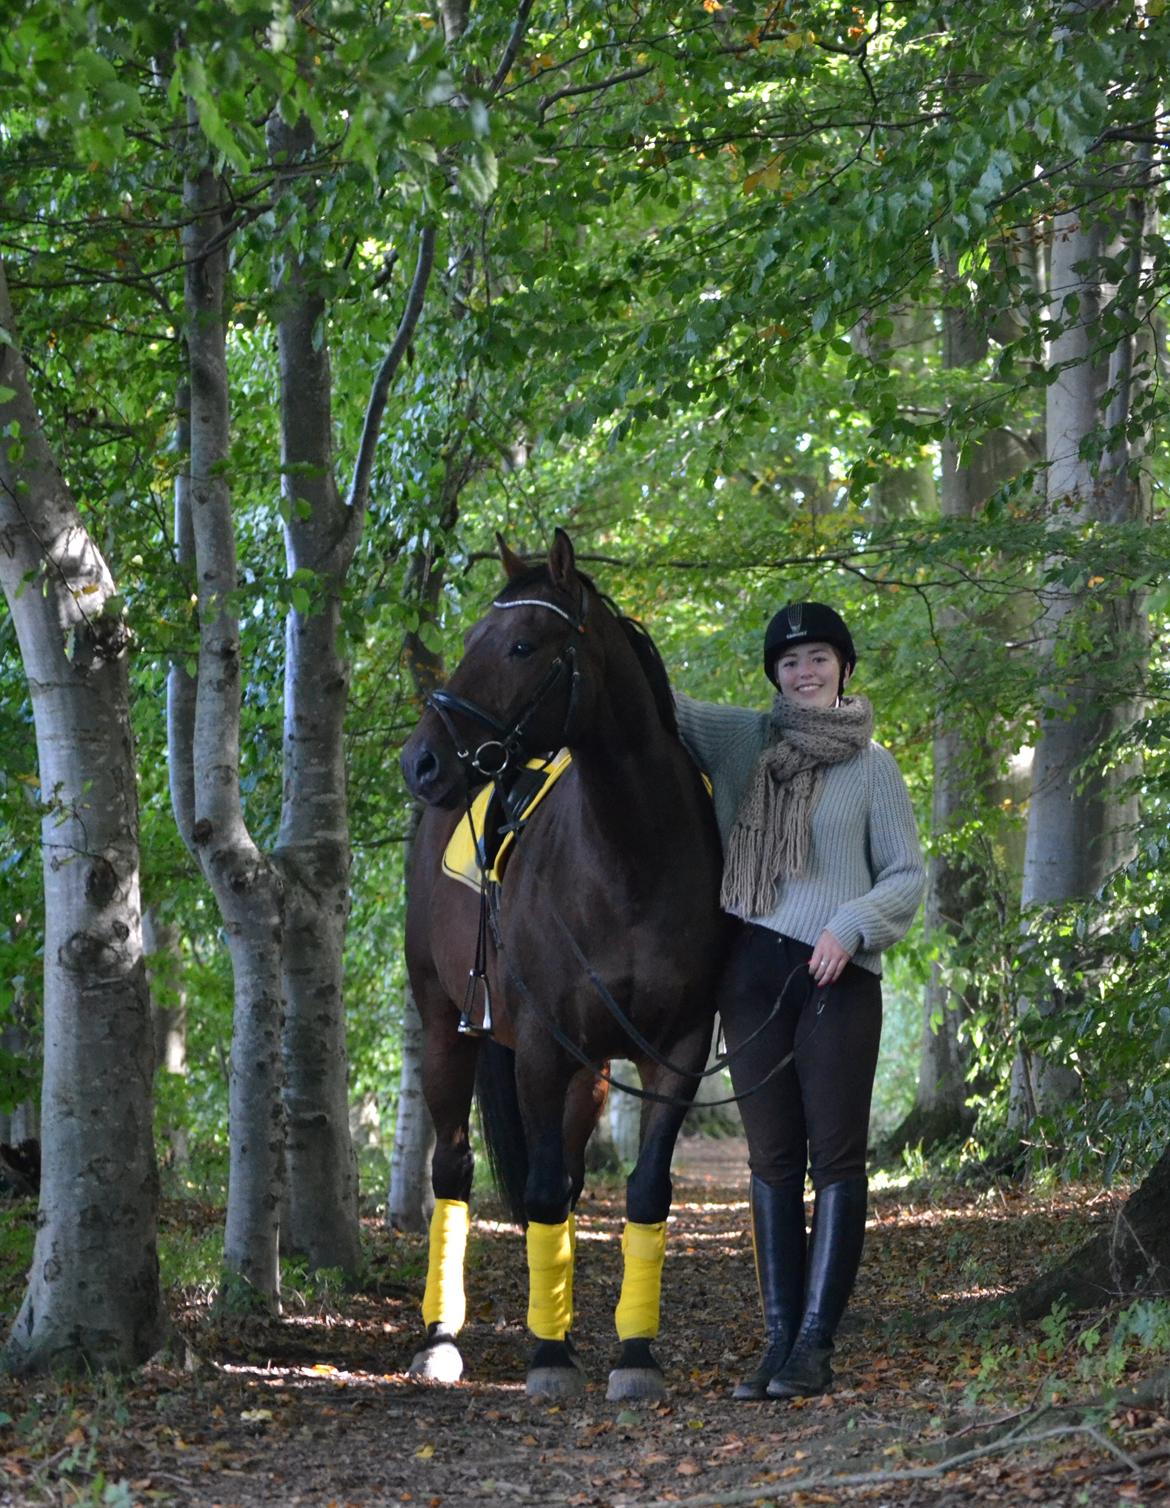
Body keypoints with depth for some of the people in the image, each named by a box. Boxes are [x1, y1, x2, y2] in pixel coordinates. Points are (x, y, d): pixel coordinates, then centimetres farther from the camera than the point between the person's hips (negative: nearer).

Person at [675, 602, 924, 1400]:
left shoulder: (873, 765, 3)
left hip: (837, 974, -3)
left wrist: (853, 925, -15)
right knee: (773, 1160, 5)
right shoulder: (743, 740, 11)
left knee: (836, 1155, -6)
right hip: (752, 969, 3)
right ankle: (780, 1339, 8)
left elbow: (907, 876, 3)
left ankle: (816, 1343, -6)